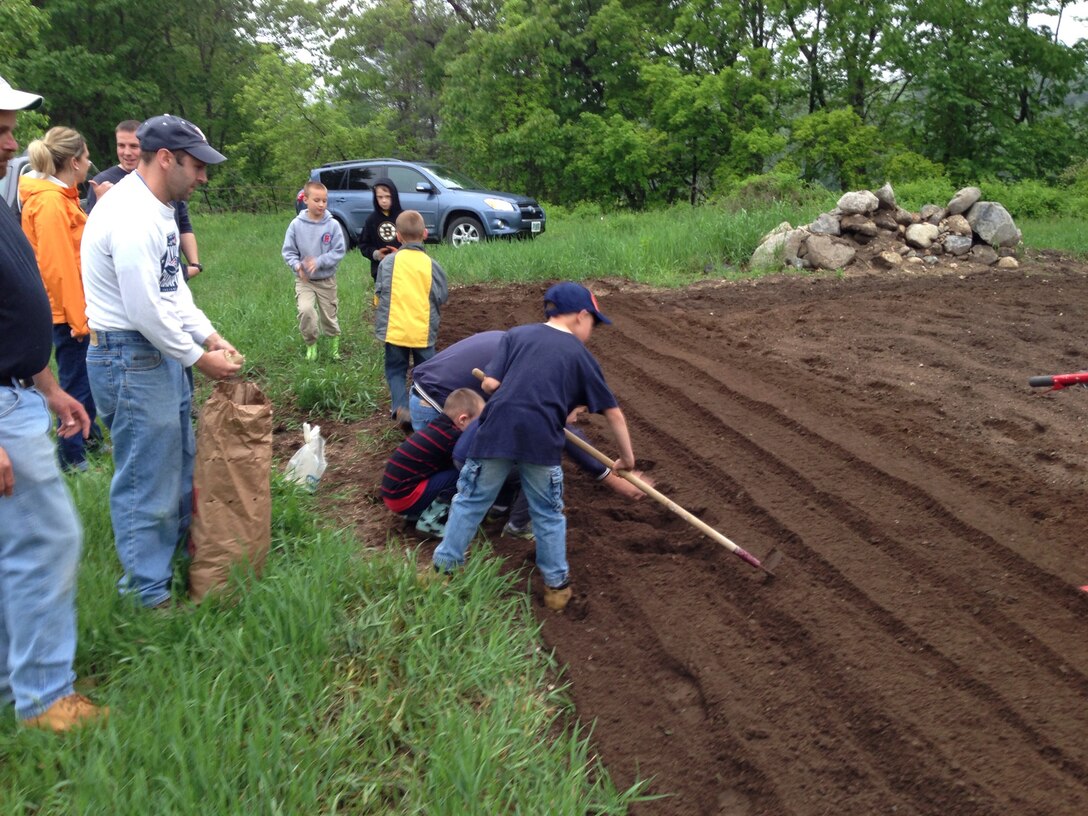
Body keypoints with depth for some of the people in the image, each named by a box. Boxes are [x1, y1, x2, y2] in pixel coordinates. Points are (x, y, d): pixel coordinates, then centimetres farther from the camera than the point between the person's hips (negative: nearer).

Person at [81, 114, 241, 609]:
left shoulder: (158, 209, 11)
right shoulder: (130, 216, -22)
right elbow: (145, 310, -24)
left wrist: (211, 338, 7)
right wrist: (199, 359, -13)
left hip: (161, 351, 11)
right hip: (130, 358, -11)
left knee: (179, 464, 21)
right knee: (145, 480, -1)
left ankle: (178, 556, 38)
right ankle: (148, 594, 12)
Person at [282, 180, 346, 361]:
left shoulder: (333, 225, -11)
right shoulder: (296, 224, -9)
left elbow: (339, 251, -11)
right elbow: (288, 251, -3)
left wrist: (319, 261, -23)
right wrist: (296, 265, -22)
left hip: (327, 280, 0)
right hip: (304, 280, 0)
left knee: (329, 315, 11)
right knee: (306, 309, -21)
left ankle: (334, 340, 40)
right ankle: (311, 343, 2)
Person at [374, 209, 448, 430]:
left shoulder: (388, 262, -6)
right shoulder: (431, 265, -6)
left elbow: (378, 295, -1)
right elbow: (441, 297, 0)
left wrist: (380, 319, 18)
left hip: (394, 329, 0)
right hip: (423, 331, 0)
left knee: (396, 371, 13)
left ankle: (400, 407, -5)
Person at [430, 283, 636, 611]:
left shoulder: (517, 334, 18)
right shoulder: (581, 355, 15)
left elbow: (490, 383, 7)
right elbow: (613, 413, 16)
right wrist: (627, 457, 27)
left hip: (497, 430, 1)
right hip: (541, 439, -1)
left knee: (470, 501, 16)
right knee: (548, 514, 16)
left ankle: (443, 569, 26)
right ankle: (557, 584, 26)